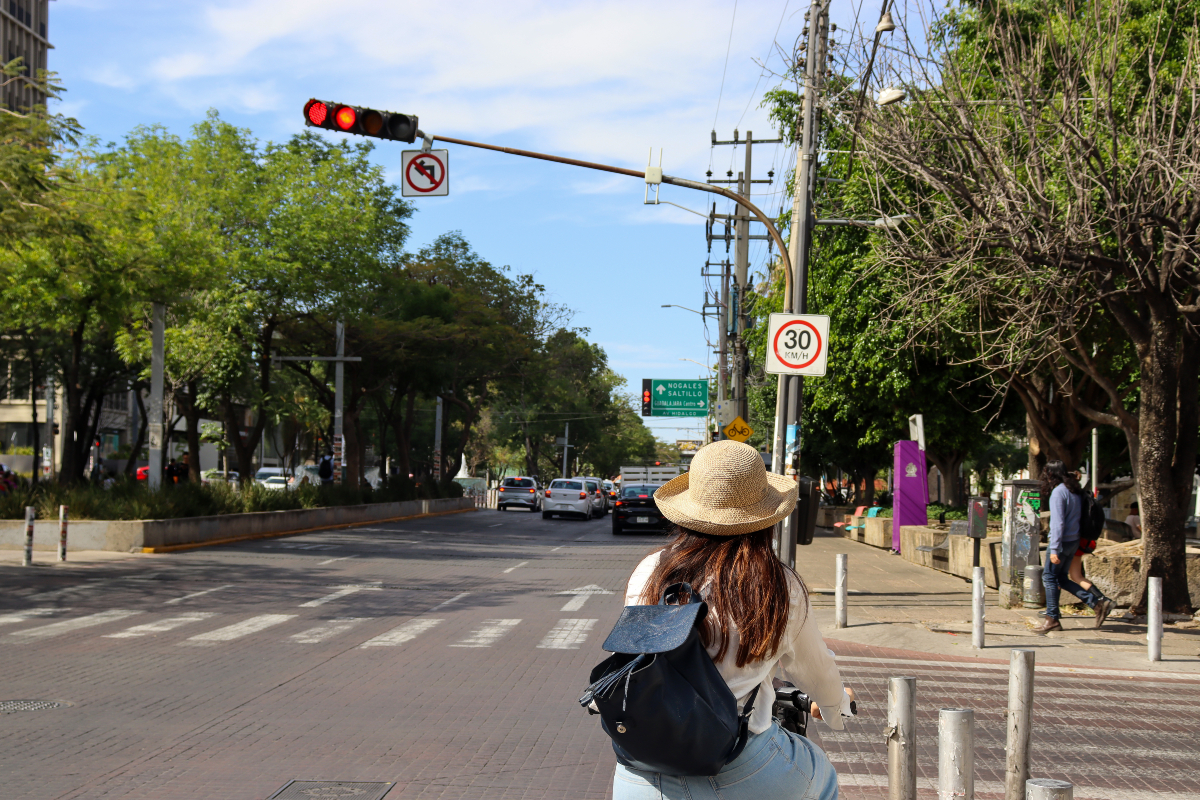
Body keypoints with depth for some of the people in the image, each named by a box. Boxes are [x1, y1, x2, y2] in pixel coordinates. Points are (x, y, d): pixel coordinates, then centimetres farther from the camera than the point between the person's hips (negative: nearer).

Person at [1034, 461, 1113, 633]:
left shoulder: (1058, 492, -14)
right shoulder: (1075, 491, 12)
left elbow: (1058, 522, -20)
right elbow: (1078, 517, 16)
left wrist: (1054, 549, -21)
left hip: (1062, 541, -8)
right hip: (1074, 541, 8)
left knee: (1049, 577, 1)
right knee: (1061, 578, 14)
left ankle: (1052, 619, 2)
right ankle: (1097, 602, 7)